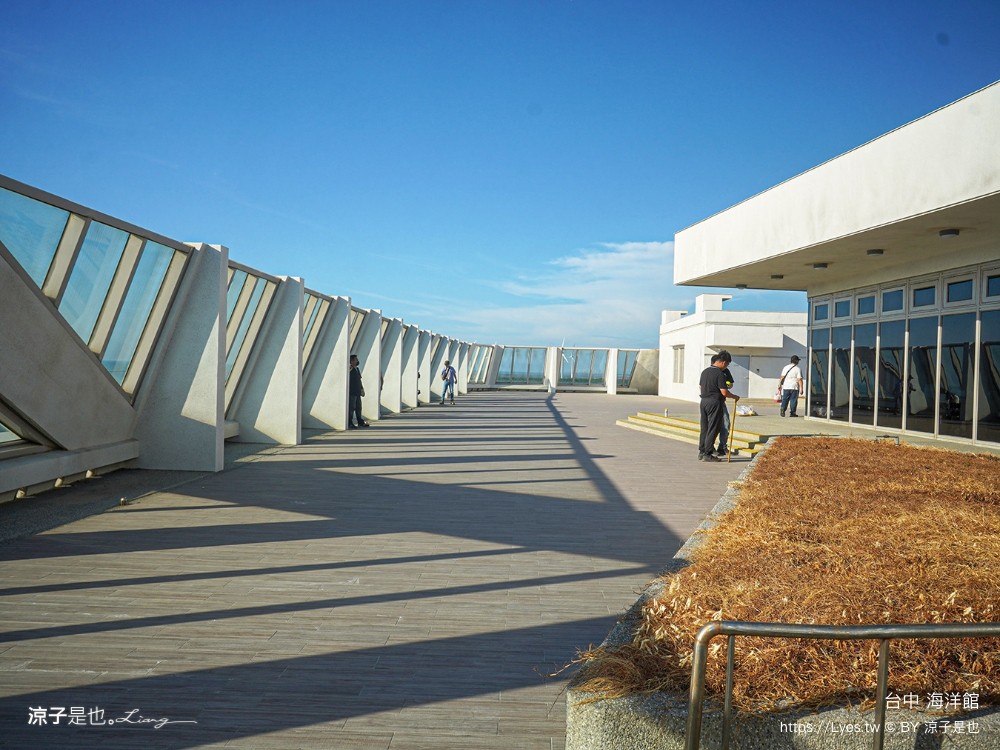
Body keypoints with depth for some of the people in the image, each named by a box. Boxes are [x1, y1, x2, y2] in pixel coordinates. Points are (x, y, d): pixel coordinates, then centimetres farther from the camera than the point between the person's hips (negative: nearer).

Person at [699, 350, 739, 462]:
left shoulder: (705, 371, 10)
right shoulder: (719, 374, -15)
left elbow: (700, 386, 20)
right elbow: (724, 392, -18)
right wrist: (735, 397, -2)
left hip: (703, 401, 8)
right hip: (714, 403, -8)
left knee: (704, 428, 14)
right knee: (713, 429, -1)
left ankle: (701, 452, 18)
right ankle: (707, 454, 0)